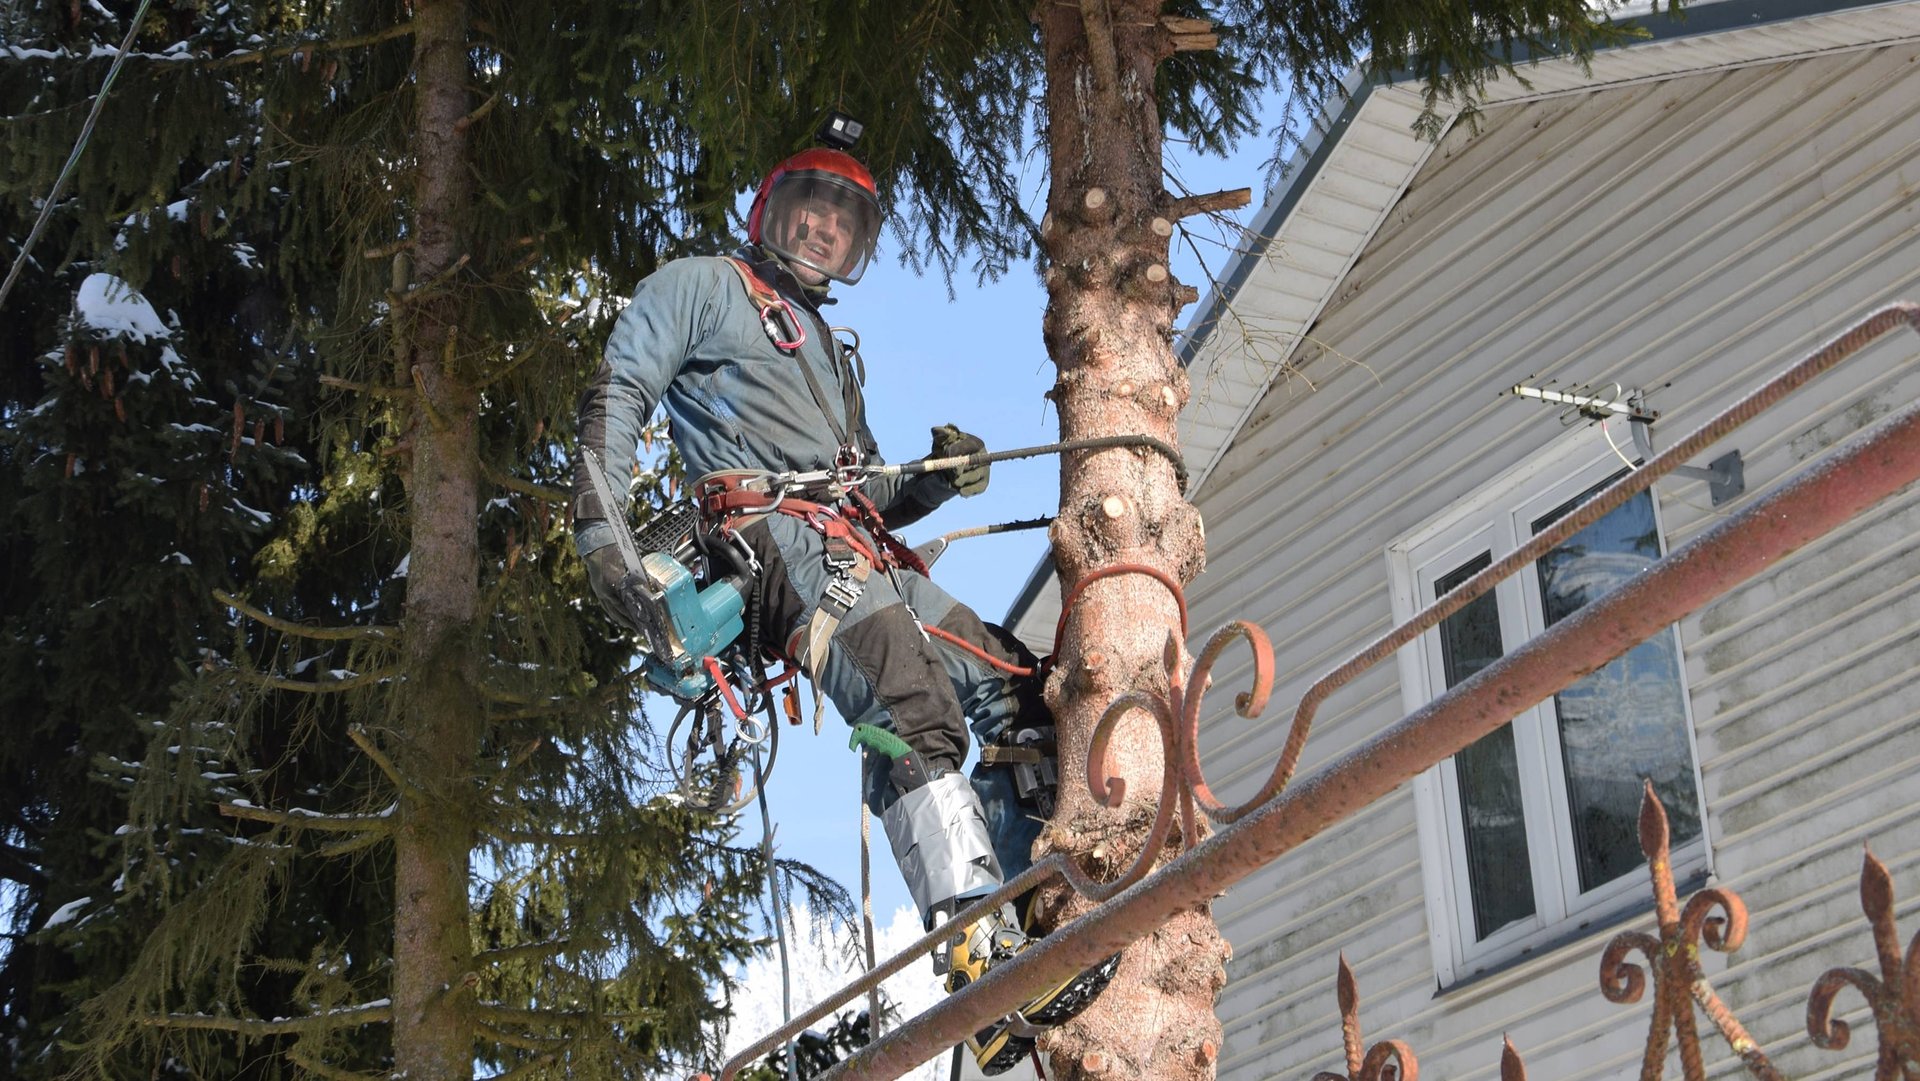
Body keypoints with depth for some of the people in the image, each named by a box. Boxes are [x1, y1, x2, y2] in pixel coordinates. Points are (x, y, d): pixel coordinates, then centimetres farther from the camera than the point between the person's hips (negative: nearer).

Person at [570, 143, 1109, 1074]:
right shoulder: (701, 286, 16)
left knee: (1020, 692, -1)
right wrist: (601, 530, -13)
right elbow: (617, 395, 3)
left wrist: (936, 481, 10)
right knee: (914, 710, -30)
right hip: (777, 536, -9)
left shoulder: (828, 352, 38)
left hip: (867, 561, 9)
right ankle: (988, 972, -45)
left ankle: (1023, 928, -4)